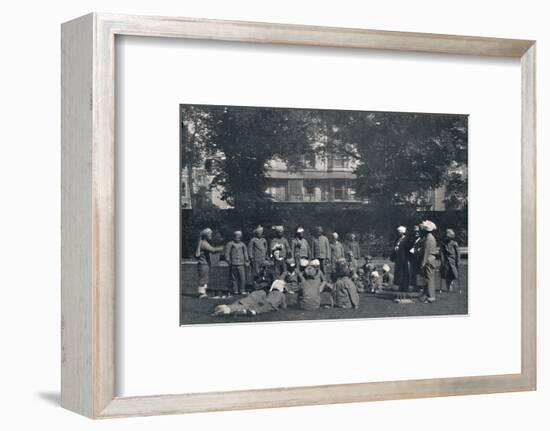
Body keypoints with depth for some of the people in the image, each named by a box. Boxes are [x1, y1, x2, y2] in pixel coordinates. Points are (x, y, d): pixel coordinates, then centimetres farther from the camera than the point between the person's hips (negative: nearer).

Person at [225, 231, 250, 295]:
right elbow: (227, 253, 2)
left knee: (242, 277, -4)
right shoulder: (230, 244, 2)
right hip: (233, 264, -3)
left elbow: (245, 253, 19)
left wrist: (246, 260, 13)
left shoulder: (242, 244, 13)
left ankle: (242, 290, 2)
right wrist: (228, 260, -5)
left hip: (241, 264, 3)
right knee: (234, 278, 2)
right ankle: (235, 290, 9)